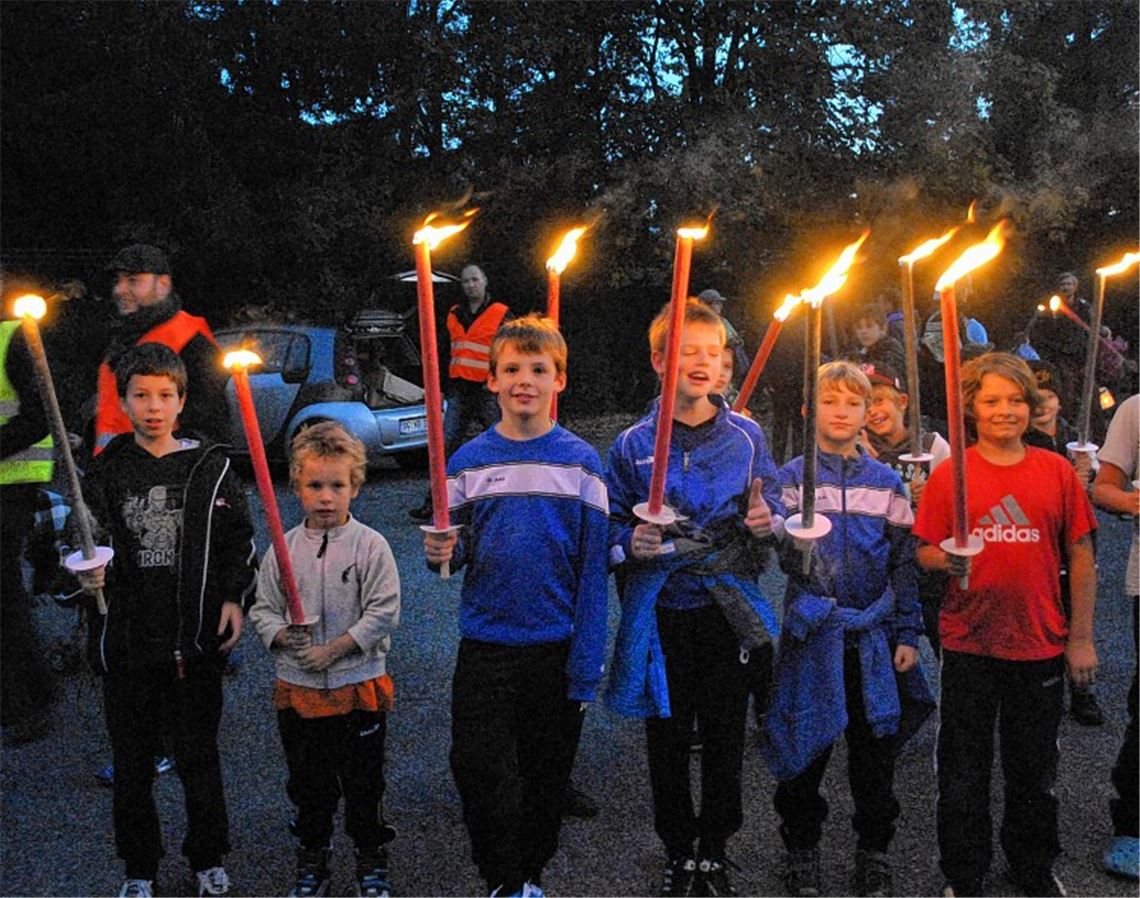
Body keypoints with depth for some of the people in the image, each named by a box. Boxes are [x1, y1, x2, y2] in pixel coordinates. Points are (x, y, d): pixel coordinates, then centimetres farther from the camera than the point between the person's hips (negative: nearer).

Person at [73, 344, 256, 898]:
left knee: (199, 758, 10)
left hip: (195, 641, -1)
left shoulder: (209, 466, 1)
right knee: (132, 763, 11)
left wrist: (234, 598, -5)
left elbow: (239, 541, 6)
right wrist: (86, 575, -12)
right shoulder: (103, 472, 2)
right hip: (125, 640, 1)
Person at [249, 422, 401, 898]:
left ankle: (372, 856, 29)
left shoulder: (370, 545, -9)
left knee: (363, 779, 10)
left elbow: (383, 613, -13)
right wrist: (283, 635, -15)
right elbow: (262, 608, 5)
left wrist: (334, 648, -18)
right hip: (296, 686, 3)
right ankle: (312, 854, 35)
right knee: (308, 782, 16)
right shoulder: (283, 548, 0)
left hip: (358, 685, -3)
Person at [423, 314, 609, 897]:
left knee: (546, 778, 13)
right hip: (485, 647, 1)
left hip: (558, 649, -1)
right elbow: (455, 553, 7)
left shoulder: (580, 462, -4)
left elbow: (593, 570, -5)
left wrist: (587, 667, -8)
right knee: (479, 773, -2)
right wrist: (442, 554, -17)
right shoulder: (468, 461, 0)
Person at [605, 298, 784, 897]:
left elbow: (775, 510, 9)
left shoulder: (744, 436, 2)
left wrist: (766, 523, -12)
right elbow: (608, 525, 3)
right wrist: (630, 544, -17)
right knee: (667, 740, 9)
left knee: (725, 739, 10)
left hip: (728, 610, 1)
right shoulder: (633, 444, -1)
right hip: (660, 614, 0)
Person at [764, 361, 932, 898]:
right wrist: (794, 538, -29)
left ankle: (874, 853, 26)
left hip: (874, 636, 2)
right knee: (805, 748, 6)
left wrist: (907, 634, 4)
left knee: (875, 750, 9)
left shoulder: (886, 482, 7)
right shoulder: (793, 477, 1)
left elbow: (903, 562, 8)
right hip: (812, 633, -2)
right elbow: (784, 556, -7)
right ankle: (801, 853, 22)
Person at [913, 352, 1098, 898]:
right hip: (969, 645, -1)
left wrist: (1081, 638, 1)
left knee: (1036, 770, 15)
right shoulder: (948, 474, -3)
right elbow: (925, 552, 0)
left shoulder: (1056, 471, 1)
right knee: (964, 771, 10)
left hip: (1040, 647, 1)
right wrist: (947, 560, -23)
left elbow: (1081, 556, 3)